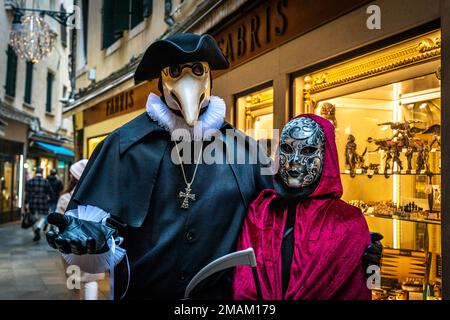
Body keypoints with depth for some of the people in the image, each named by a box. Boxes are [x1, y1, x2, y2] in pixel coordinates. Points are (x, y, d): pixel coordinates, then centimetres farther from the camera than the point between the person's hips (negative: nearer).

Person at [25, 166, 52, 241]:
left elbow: (27, 193, -5)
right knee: (42, 217, 9)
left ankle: (36, 235, 19)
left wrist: (26, 203, -5)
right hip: (43, 203, -2)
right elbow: (50, 192, 1)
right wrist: (48, 197, 23)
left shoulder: (29, 181, 1)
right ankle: (38, 228, -20)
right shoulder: (45, 182, -4)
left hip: (32, 203, 2)